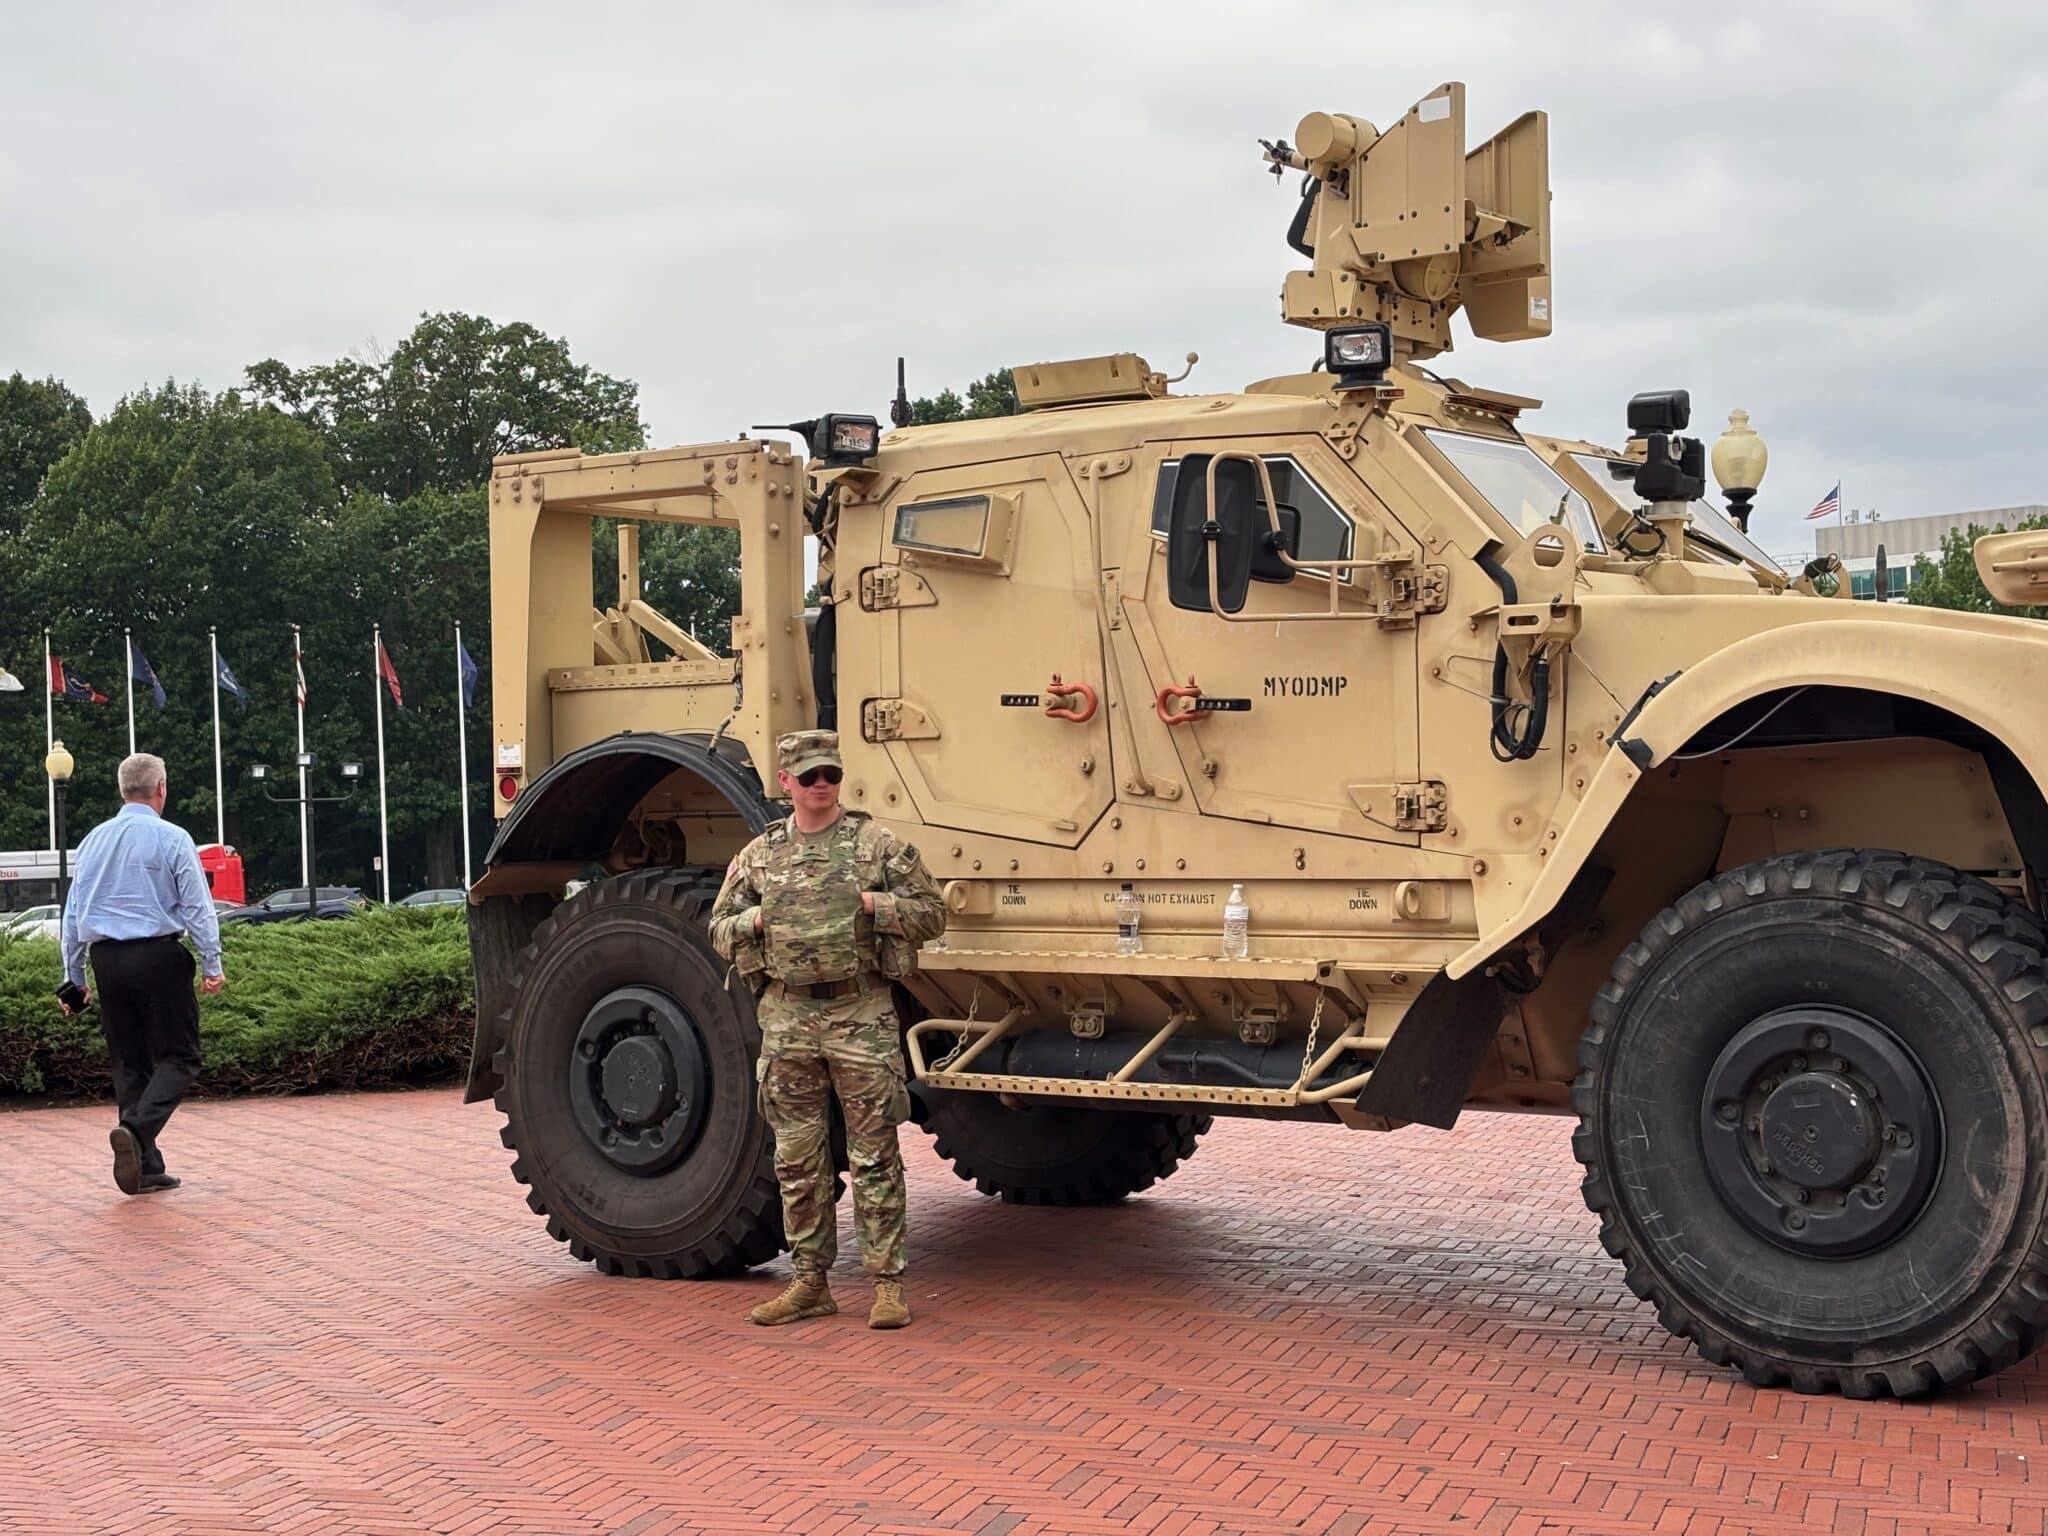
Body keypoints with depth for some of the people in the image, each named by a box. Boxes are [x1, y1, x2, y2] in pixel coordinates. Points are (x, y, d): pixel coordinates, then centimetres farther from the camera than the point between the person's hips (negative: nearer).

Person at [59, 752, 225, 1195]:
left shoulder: (93, 840, 11)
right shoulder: (172, 839, -4)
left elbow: (73, 912, 15)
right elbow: (197, 907, -7)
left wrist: (74, 976, 20)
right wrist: (212, 966, -5)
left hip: (107, 961, 5)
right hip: (158, 957, -5)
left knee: (129, 1061, 11)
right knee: (178, 1058, 1)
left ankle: (145, 1167, 11)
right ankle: (136, 1129, -23)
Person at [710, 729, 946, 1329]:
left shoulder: (877, 845, 2)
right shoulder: (758, 855, 11)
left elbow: (931, 914, 2)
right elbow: (719, 931, 15)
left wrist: (870, 904, -11)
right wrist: (759, 919, -4)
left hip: (861, 1016, -3)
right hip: (786, 1018, 3)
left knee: (874, 1157, -1)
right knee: (797, 1160, 9)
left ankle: (887, 1282, 5)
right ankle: (810, 1282, 18)